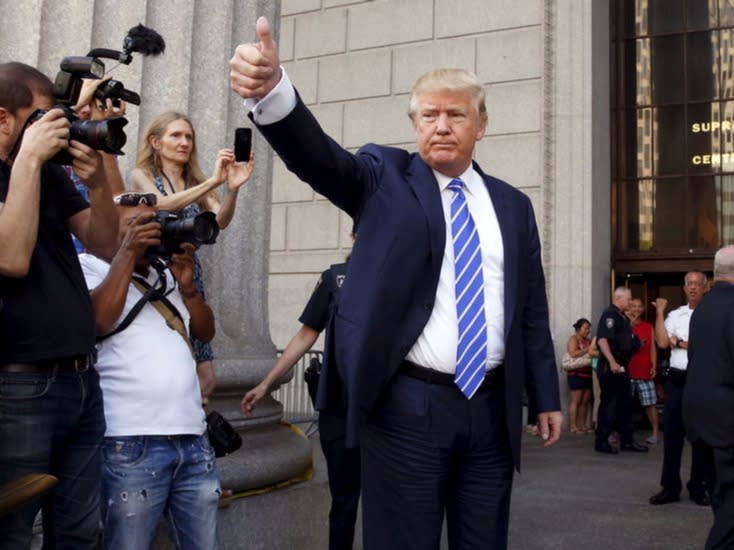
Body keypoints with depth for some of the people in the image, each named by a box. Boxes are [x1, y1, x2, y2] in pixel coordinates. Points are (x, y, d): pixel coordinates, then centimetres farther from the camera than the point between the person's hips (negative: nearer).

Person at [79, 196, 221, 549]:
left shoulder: (166, 275, 19)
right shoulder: (90, 266, 4)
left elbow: (205, 332, 19)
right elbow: (98, 322, -14)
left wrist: (187, 284, 4)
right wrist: (128, 253, -9)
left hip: (193, 440, 6)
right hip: (132, 444, -6)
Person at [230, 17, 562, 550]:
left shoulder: (513, 205, 11)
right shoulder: (385, 177, 1)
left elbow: (532, 312, 13)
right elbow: (319, 156, -18)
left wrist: (546, 397, 14)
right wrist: (273, 90, -38)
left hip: (493, 408, 4)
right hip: (408, 406, -3)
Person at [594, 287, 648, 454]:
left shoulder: (623, 317, 17)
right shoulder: (609, 314, -12)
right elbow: (602, 340, -23)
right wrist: (612, 362, -29)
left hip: (621, 367, 10)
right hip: (610, 367, -10)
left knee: (625, 403, 13)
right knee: (608, 404, -5)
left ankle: (626, 440, 20)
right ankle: (601, 442, 3)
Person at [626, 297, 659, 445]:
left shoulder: (649, 327, 13)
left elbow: (652, 348, 9)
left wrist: (654, 367, -1)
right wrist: (629, 322, -14)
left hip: (645, 373, 1)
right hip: (627, 372, -1)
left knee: (650, 403, -1)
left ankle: (655, 433, 5)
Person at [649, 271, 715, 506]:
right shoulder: (675, 315, 10)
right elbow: (662, 342, -3)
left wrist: (681, 344, -7)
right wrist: (659, 312, -4)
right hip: (676, 379, 4)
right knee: (672, 434, 7)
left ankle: (699, 488, 19)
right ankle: (670, 488, 17)